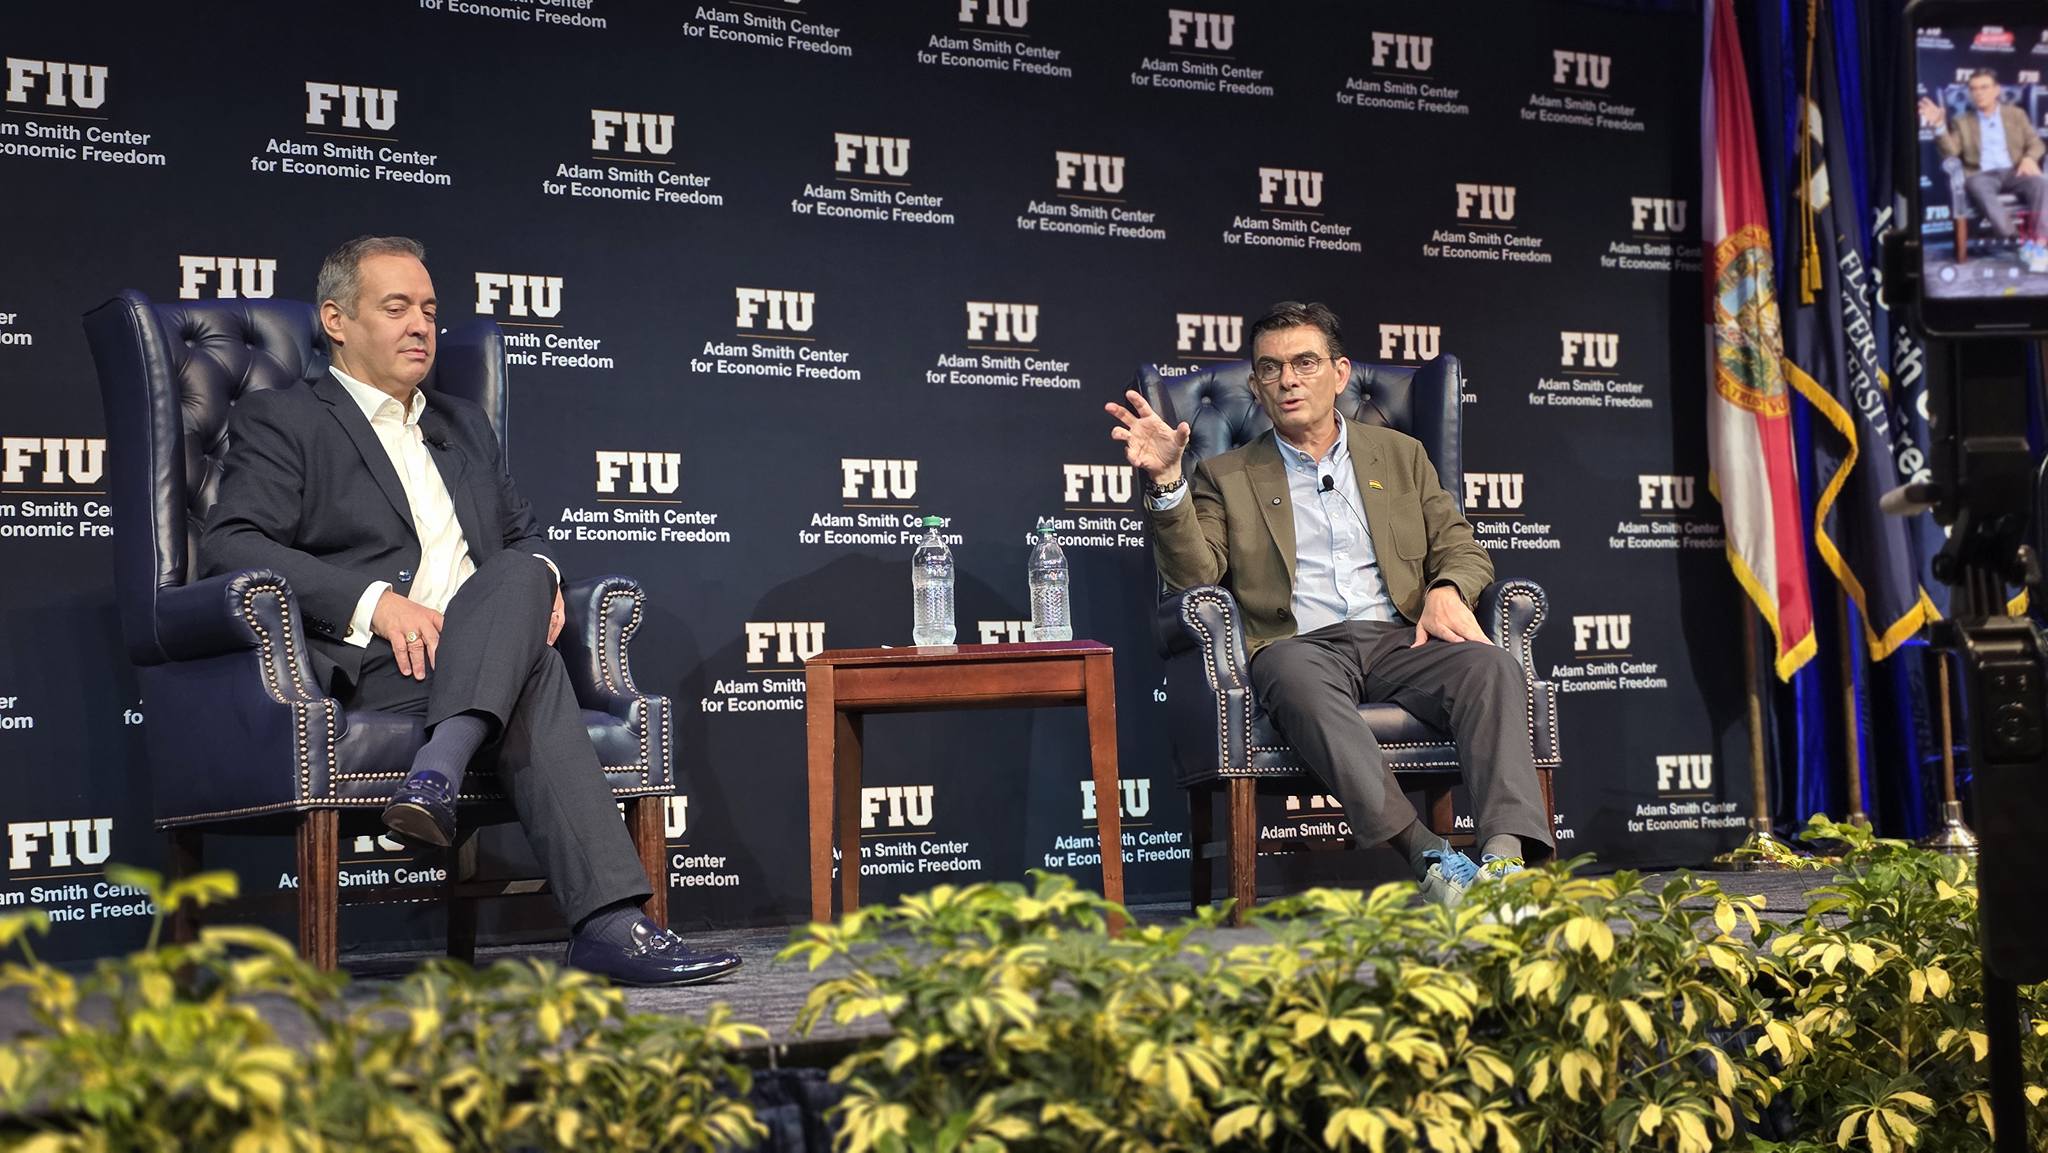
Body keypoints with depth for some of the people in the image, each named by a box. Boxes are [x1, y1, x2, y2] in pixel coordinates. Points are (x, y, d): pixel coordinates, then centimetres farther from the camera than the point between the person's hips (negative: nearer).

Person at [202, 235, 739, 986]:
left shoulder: (463, 426, 30)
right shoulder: (279, 422, 10)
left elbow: (523, 532, 33)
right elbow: (228, 545, -5)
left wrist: (540, 578, 5)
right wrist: (372, 602, -19)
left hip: (485, 655, 5)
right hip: (372, 666, -5)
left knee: (521, 575, -31)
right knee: (536, 673, -33)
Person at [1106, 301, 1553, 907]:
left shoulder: (1400, 455, 24)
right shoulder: (1226, 476, 18)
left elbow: (1462, 549, 20)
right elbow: (1194, 574, 4)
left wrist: (1446, 590, -4)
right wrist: (1166, 481, -10)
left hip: (1398, 637, 3)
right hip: (1299, 645, -2)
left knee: (1492, 668, -30)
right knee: (1301, 683, -40)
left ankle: (1506, 853, -45)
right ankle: (1429, 857, -51)